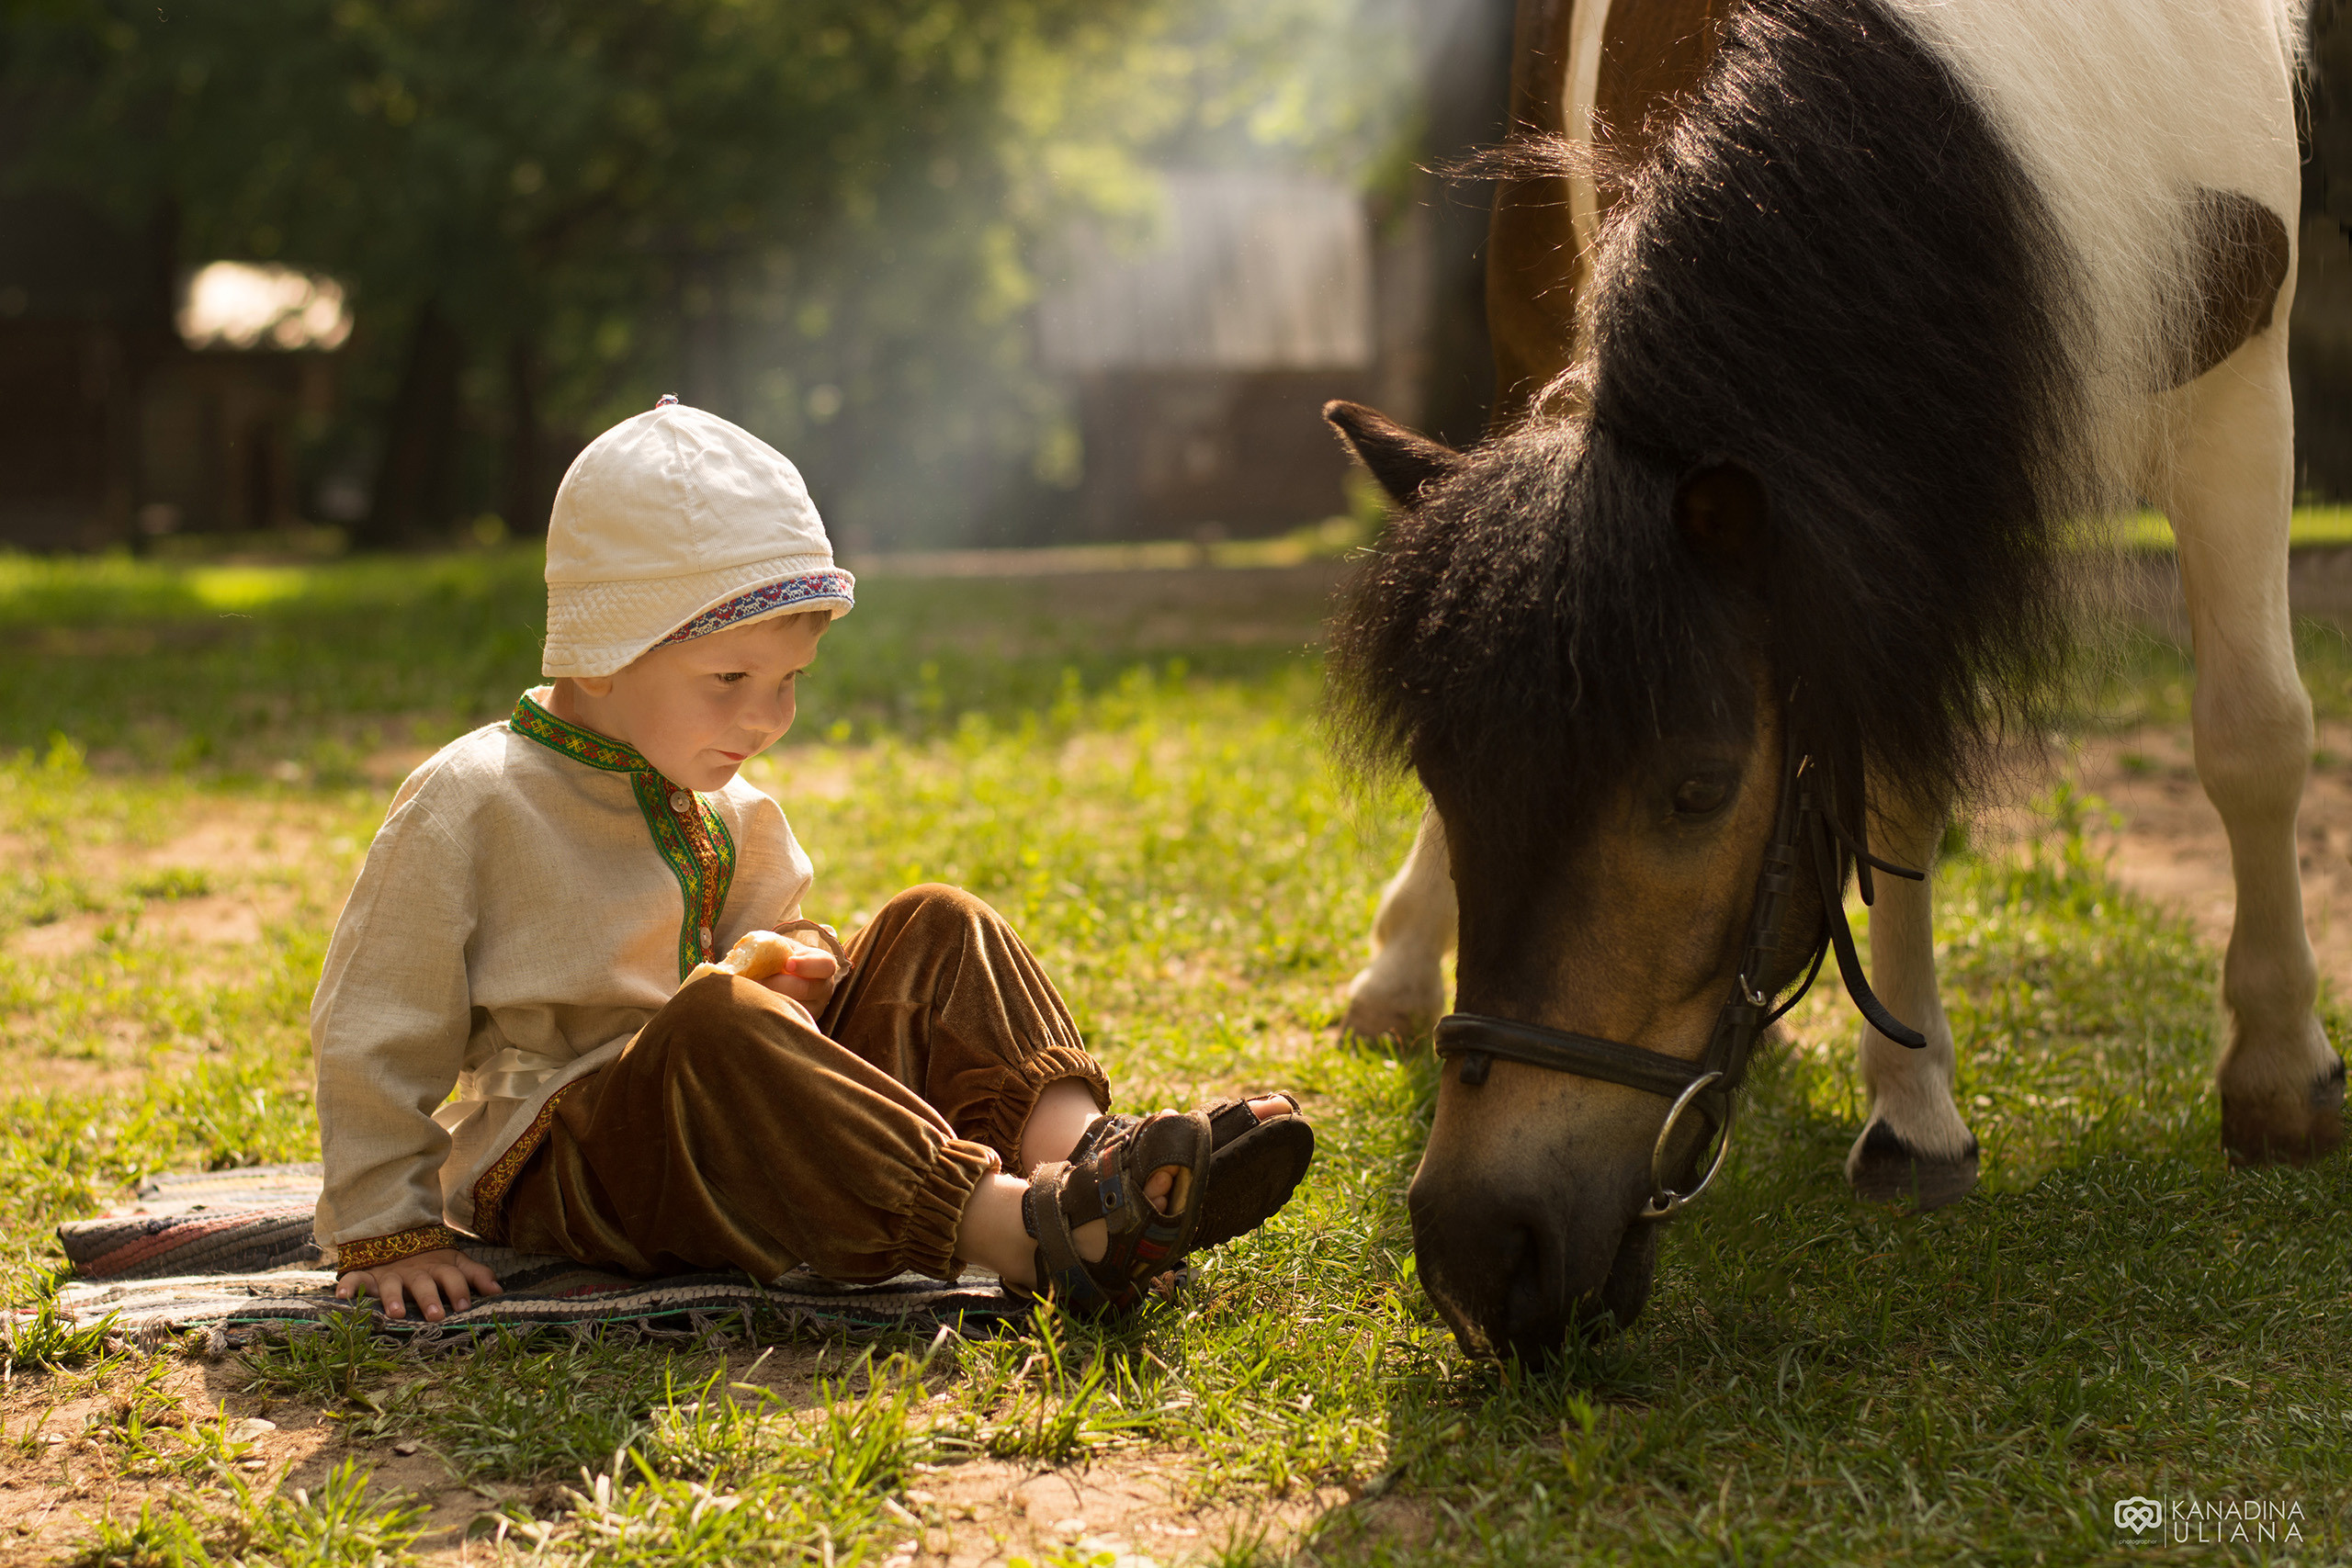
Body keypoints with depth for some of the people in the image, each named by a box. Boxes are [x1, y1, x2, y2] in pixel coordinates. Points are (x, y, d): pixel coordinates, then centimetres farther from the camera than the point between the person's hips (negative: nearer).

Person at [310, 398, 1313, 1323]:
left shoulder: (730, 816, 12)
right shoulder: (470, 804, -10)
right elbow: (373, 1037, -6)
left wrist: (793, 965, 3)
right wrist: (387, 1231, -8)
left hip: (751, 1137, 7)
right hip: (559, 1159, -7)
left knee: (936, 930, -5)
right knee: (713, 1019, -38)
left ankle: (1073, 1143, -33)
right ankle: (1020, 1231, -48)